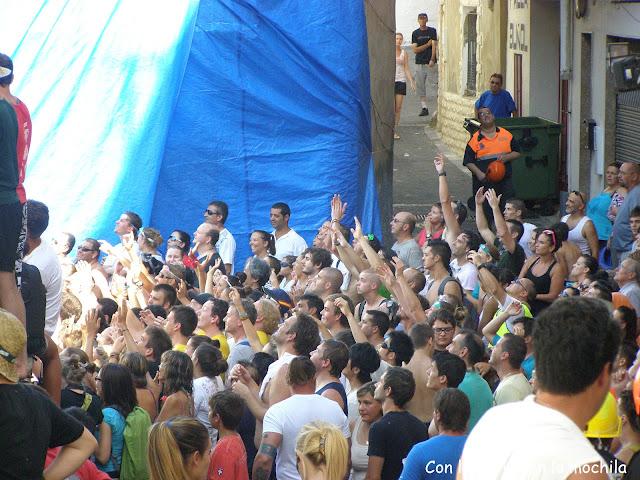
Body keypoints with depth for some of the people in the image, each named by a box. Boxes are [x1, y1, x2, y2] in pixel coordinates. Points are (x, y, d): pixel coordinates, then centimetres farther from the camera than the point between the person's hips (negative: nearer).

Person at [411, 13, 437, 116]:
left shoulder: (432, 31, 4)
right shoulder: (415, 33, 10)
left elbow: (434, 46, -5)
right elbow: (415, 50, 3)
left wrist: (432, 60, -17)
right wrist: (428, 44, -5)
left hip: (430, 62, -3)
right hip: (419, 63, 3)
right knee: (420, 86, -1)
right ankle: (424, 107, 3)